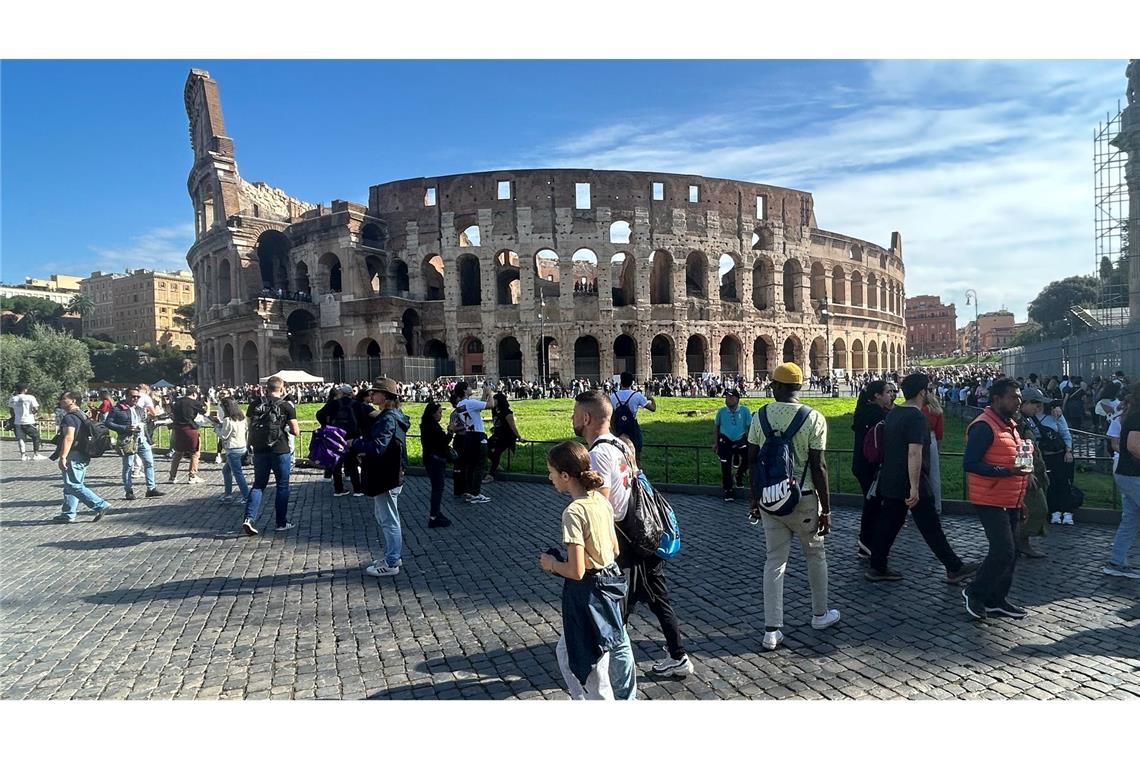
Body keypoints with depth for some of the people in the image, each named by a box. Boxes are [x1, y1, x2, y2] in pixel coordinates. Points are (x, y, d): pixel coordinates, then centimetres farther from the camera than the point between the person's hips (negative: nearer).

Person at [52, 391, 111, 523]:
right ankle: (68, 514, 18)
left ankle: (100, 505, -15)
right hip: (83, 456, 10)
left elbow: (68, 438, -26)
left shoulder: (69, 417, -14)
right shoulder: (81, 415, 18)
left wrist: (63, 457, -28)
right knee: (70, 486, 14)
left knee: (74, 486, -10)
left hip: (73, 456, -10)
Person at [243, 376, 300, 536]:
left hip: (259, 451, 3)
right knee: (282, 486, 9)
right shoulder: (286, 406, -7)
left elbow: (249, 426, 9)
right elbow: (296, 432, -8)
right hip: (280, 451, -3)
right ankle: (282, 523, 15)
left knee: (258, 485, 13)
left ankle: (249, 518, -3)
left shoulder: (254, 404, 3)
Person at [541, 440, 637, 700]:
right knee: (566, 652, 25)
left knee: (593, 670, 9)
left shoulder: (574, 512, -24)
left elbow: (576, 571, -25)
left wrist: (551, 564, -7)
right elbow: (614, 550, 10)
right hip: (610, 582, 9)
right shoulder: (601, 500, 1)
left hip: (588, 593, -9)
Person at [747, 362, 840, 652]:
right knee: (815, 555, 19)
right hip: (803, 498, -2)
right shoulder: (813, 417, -11)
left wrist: (755, 498, 14)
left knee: (774, 560, 8)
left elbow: (752, 461, 2)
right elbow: (818, 467, -13)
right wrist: (826, 509, -5)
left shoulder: (760, 415, -2)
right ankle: (820, 614, 37)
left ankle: (771, 630, 8)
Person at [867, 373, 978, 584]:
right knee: (931, 528, 2)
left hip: (890, 481, 9)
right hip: (910, 484, -8)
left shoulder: (893, 413, 11)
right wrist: (914, 488, -26)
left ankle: (877, 567, 16)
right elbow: (914, 453, -25)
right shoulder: (916, 417, -18)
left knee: (888, 523, 12)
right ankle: (955, 569, 14)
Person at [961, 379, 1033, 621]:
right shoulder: (984, 427, -17)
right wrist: (1007, 471, -28)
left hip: (1010, 503, 10)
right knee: (1003, 552, -11)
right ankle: (975, 593, 7)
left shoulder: (1009, 425, 15)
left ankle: (997, 599, 23)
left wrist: (1020, 501, 22)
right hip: (991, 502, -9)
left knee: (1010, 553, 12)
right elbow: (969, 464, -23)